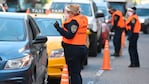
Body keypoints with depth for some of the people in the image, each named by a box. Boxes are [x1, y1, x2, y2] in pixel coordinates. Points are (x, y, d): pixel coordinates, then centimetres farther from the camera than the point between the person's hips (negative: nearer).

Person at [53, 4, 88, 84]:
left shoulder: (74, 21, -15)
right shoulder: (83, 19, 13)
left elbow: (69, 35, -23)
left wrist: (58, 28, -22)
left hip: (73, 50, -10)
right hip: (82, 48, 10)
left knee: (74, 73, -6)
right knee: (77, 73, 18)